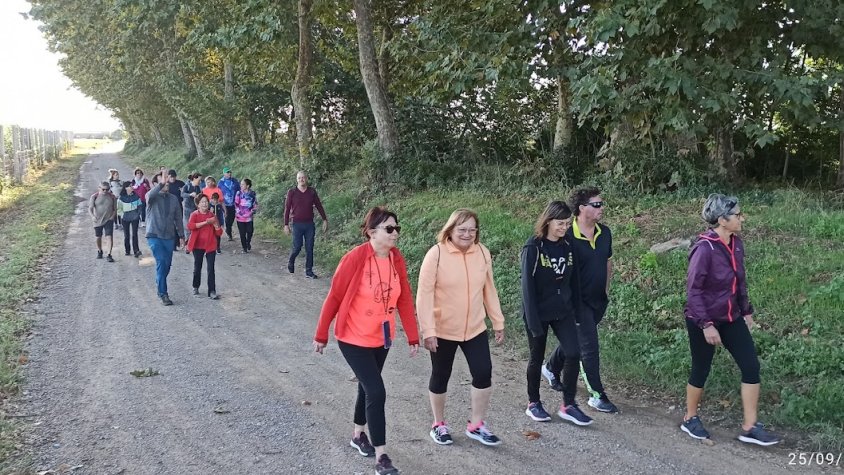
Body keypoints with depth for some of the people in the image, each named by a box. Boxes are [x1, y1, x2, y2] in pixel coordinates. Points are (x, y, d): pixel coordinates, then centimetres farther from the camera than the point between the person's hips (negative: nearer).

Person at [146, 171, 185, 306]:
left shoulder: (173, 198, 6)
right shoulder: (152, 197, -6)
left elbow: (178, 218, 12)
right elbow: (150, 195, -33)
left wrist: (181, 236, 12)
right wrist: (161, 184, -44)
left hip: (169, 236, 5)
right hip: (154, 236, -5)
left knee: (167, 265, 11)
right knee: (161, 262, -16)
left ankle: (160, 286, 35)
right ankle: (163, 294, -12)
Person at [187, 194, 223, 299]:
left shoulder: (212, 215, 5)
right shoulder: (194, 215, -2)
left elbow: (219, 233, 3)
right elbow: (190, 226, -25)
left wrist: (215, 223, -15)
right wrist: (205, 222, -27)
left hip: (210, 245, 1)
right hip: (198, 245, -1)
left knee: (211, 269, -6)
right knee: (197, 267, 13)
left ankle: (212, 292, -7)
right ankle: (196, 287, 33)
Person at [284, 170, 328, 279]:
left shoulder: (312, 191, 5)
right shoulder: (291, 192, -1)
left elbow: (319, 206, 11)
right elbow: (287, 209, 0)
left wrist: (325, 220, 6)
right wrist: (286, 225, -3)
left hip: (309, 224, 2)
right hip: (297, 224, -2)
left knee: (309, 248, 2)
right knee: (297, 247, -3)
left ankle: (309, 271, 8)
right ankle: (291, 262, 28)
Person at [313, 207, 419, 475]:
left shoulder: (397, 260, -5)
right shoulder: (355, 258, -21)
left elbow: (405, 299, 2)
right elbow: (334, 298, -14)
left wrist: (413, 336, 3)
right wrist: (321, 335, -7)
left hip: (382, 338, 6)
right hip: (354, 339, -6)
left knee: (367, 386, 21)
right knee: (376, 391, -10)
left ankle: (359, 436, 43)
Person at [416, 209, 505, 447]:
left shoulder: (482, 252, -3)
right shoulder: (436, 254, -16)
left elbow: (489, 289, 7)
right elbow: (424, 294, -16)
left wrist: (498, 321, 10)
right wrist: (428, 330, -19)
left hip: (475, 328, 4)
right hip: (443, 330, -3)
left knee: (483, 373, 1)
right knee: (440, 377, 11)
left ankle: (476, 425, 20)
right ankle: (439, 425, 31)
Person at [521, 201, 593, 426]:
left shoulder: (567, 246, 1)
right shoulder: (533, 248, -15)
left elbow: (574, 280, 8)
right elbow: (527, 286, -16)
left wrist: (576, 311, 8)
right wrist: (533, 321, -18)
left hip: (563, 311, 4)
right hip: (538, 312, -4)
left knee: (573, 353, -6)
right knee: (537, 358, 9)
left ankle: (568, 405, 7)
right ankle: (533, 403, 26)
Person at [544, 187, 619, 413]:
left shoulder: (605, 233, 0)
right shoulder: (568, 238, -21)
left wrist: (606, 289, 15)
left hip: (599, 300, 7)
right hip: (579, 301, -7)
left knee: (575, 338, 21)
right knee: (590, 347, -4)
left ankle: (552, 368, 44)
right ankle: (597, 395, 8)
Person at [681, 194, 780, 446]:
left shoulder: (737, 244, -1)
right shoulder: (705, 248, -23)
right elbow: (693, 290, -21)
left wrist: (746, 311, 16)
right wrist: (706, 324, -23)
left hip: (731, 318, 7)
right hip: (704, 321, -7)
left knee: (751, 366, 2)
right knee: (701, 370, 7)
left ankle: (750, 427, 12)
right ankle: (690, 419, 29)